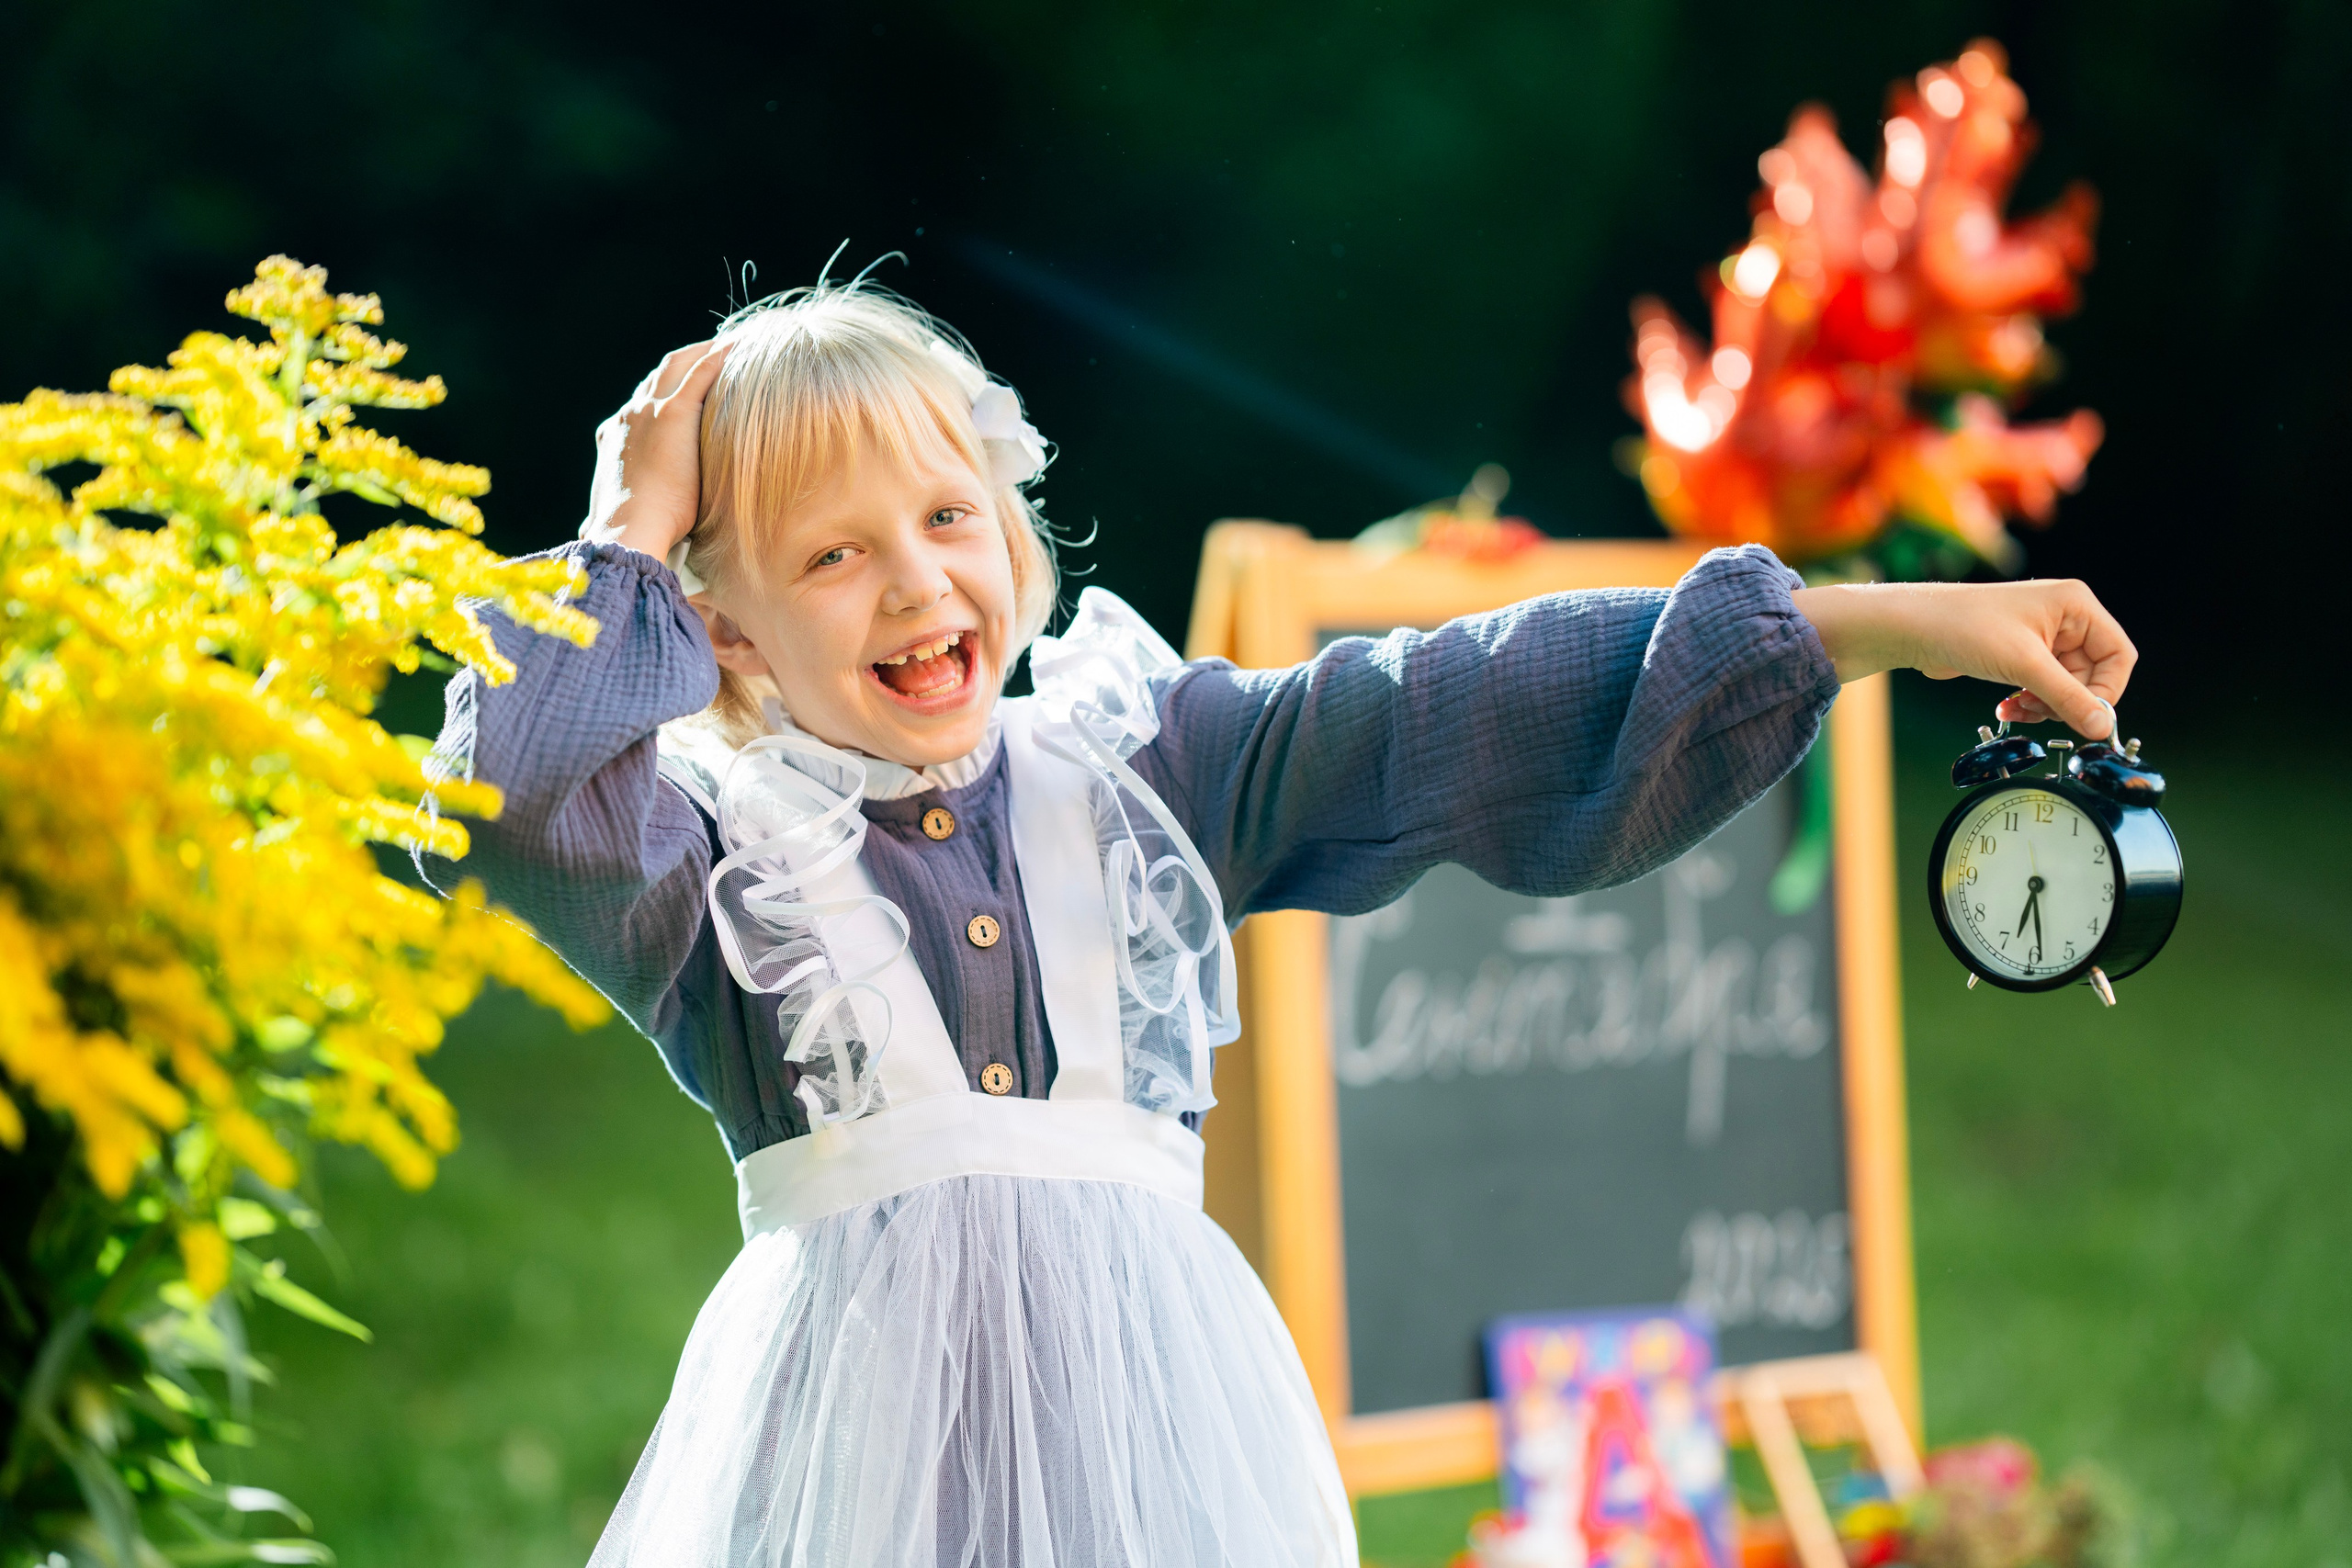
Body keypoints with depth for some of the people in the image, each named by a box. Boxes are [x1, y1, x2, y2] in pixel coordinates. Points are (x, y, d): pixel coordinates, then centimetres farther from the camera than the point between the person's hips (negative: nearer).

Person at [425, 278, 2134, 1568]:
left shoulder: (1142, 765, 12)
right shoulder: (719, 851, 4)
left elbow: (1467, 724, 8)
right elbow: (521, 795, -16)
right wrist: (632, 535, -2)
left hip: (1148, 1406, 2)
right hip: (872, 1411, -2)